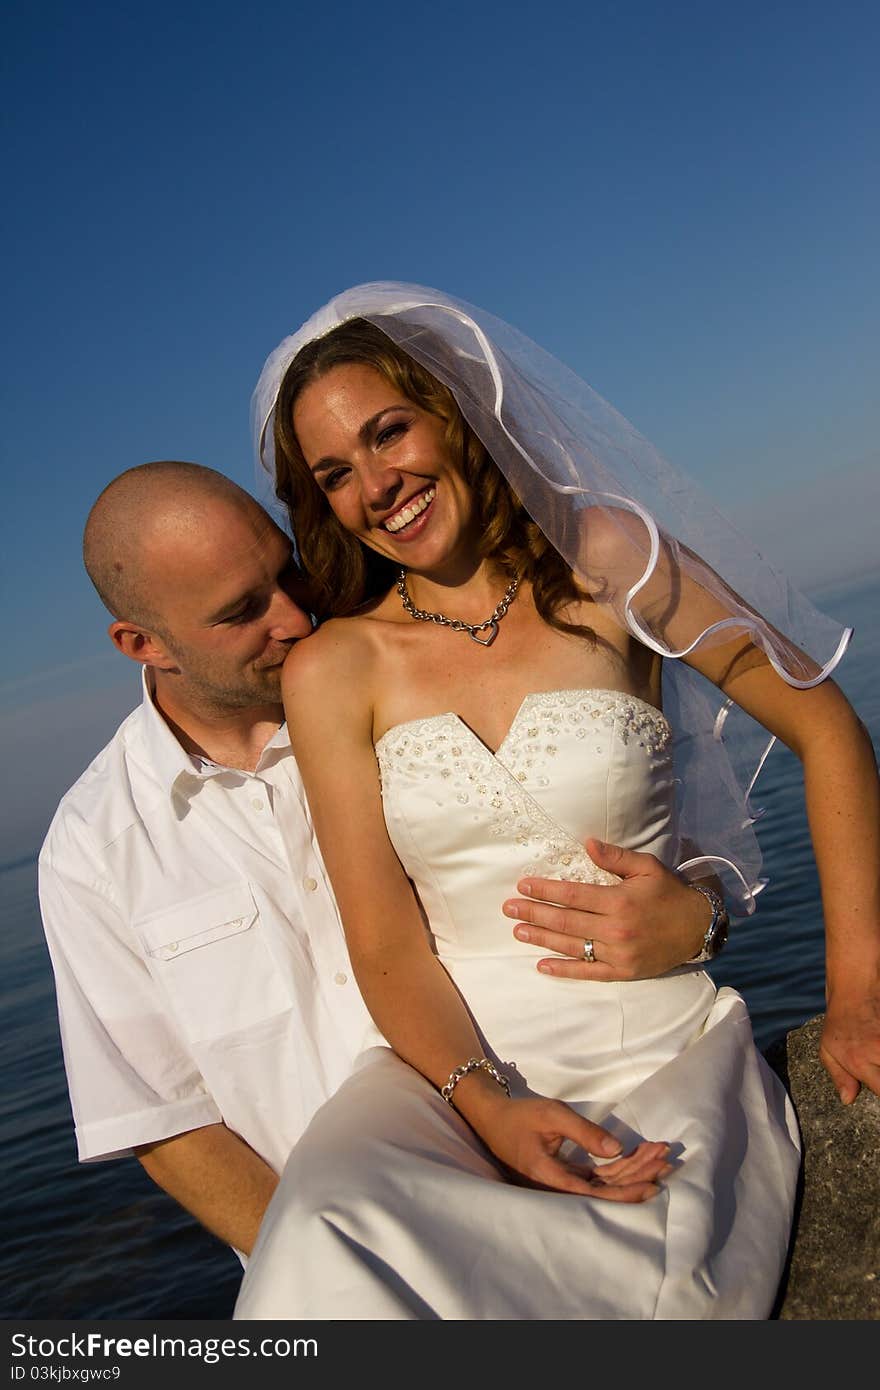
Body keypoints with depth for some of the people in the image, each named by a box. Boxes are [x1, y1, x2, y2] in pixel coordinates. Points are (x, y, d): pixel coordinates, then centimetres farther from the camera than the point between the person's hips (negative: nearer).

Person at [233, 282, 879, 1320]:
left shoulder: (604, 559, -1)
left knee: (663, 1271, -32)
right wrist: (484, 1103, -20)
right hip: (454, 1060, 1)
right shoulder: (332, 671, 2)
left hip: (663, 1046, 0)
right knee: (327, 1244, -32)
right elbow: (387, 948, -1)